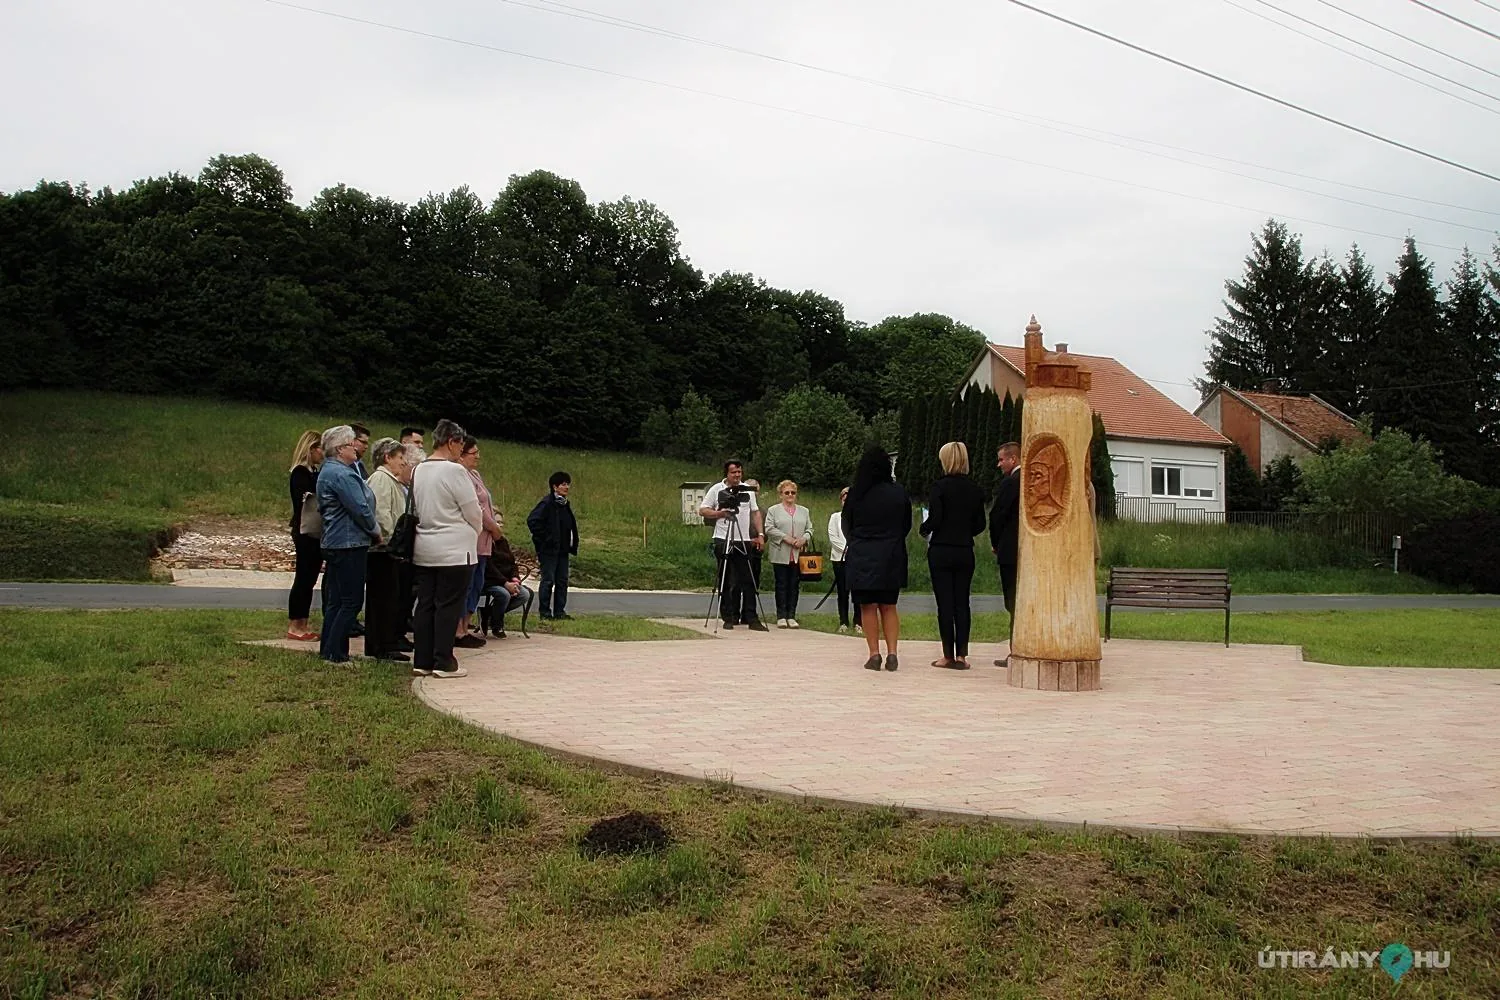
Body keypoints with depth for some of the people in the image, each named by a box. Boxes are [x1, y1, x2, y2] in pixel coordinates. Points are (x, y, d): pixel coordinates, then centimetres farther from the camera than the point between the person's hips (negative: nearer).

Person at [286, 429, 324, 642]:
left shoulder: (314, 472, 14)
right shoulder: (300, 473, -12)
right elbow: (305, 502, -18)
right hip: (305, 532, -8)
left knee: (309, 579, 11)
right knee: (303, 578, -4)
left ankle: (302, 624, 17)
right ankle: (294, 626, 3)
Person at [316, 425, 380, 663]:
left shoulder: (328, 471, 17)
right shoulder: (341, 474, -16)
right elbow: (360, 509, -20)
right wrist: (376, 532, -3)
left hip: (334, 543, 11)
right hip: (349, 543, -11)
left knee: (336, 601, 14)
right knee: (352, 601, -5)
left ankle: (328, 650, 18)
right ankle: (334, 653, -4)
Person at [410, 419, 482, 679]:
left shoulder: (418, 471, 8)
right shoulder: (455, 471, -14)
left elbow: (416, 509, 14)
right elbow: (473, 513, -10)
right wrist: (475, 532, 12)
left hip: (424, 550, 7)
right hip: (454, 551, -7)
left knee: (425, 604, 10)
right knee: (449, 606, -1)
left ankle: (422, 661, 14)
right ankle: (443, 662, 2)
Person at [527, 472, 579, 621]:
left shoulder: (565, 505, 13)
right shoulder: (547, 503, -12)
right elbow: (532, 520, -19)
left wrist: (572, 544, 11)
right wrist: (542, 538, -15)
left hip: (562, 549, 8)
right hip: (549, 549, -8)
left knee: (562, 581, 8)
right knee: (548, 580, -2)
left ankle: (559, 611, 15)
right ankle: (544, 613, 5)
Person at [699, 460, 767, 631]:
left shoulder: (748, 490, 11)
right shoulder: (716, 489, 2)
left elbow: (755, 513, 14)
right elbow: (703, 510, 1)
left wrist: (760, 534, 6)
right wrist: (720, 513, -14)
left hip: (744, 541, 2)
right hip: (723, 540, -2)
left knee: (748, 581, -1)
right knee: (725, 582, 3)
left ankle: (751, 618, 0)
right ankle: (728, 618, 9)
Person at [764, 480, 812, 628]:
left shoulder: (804, 511, 17)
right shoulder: (773, 510, 6)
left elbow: (809, 529, 14)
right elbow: (769, 529, -5)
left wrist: (804, 538, -7)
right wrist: (786, 538, -14)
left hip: (798, 555, 3)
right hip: (780, 556, -3)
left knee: (795, 586, 3)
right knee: (781, 585, -1)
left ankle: (791, 616, 7)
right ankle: (781, 617, 3)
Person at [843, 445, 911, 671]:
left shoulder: (855, 494, -7)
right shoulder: (899, 493, -4)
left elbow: (847, 526, 4)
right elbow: (907, 526, 6)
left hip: (862, 558, -2)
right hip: (891, 558, 2)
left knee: (868, 607, 6)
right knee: (889, 607, 12)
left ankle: (874, 654, 2)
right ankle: (892, 653, 4)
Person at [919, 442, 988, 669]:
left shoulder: (939, 487, -11)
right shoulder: (975, 489, 3)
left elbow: (934, 520, -15)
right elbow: (980, 524, 6)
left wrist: (923, 529, 5)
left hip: (941, 551, -4)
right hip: (965, 552, 4)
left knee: (945, 603, 1)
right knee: (962, 602, 8)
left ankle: (948, 656, 4)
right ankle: (961, 655, 7)